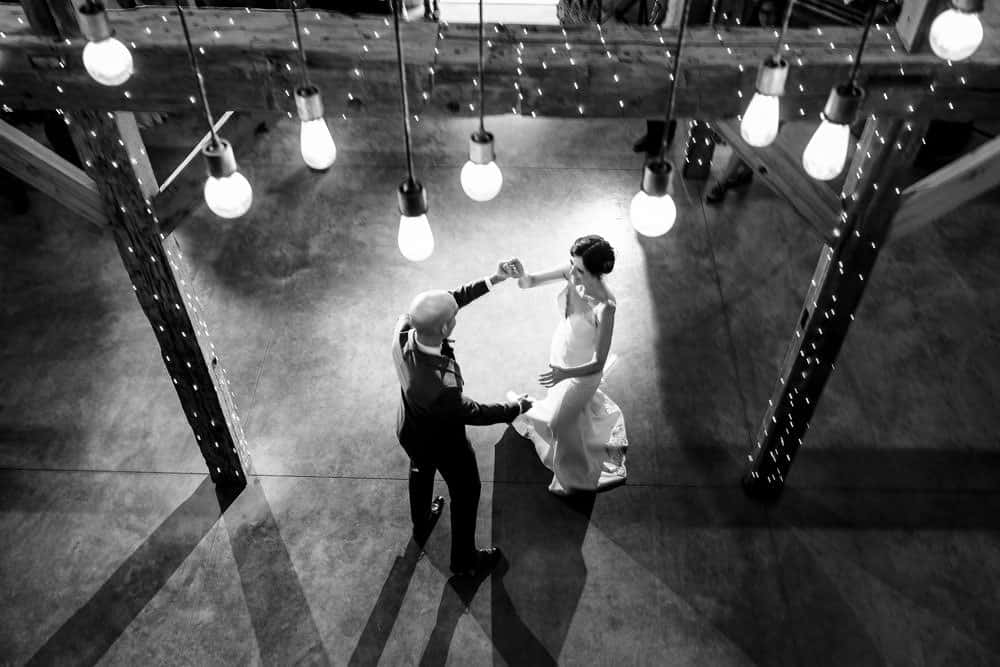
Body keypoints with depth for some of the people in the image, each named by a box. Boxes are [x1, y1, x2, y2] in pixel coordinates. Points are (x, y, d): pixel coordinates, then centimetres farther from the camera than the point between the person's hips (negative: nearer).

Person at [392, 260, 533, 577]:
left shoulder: (403, 330, -33)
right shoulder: (440, 388, -48)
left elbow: (453, 299, -17)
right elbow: (473, 413, -28)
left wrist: (493, 279, -20)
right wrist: (515, 407, -11)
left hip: (409, 432, 6)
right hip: (443, 443, -6)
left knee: (421, 470, 36)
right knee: (466, 492, 24)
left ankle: (421, 524, 67)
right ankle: (464, 559, 51)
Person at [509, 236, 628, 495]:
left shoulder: (604, 307, -39)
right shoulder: (572, 274, -23)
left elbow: (598, 363, -33)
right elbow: (531, 281, -14)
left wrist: (565, 374, -47)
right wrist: (521, 274, -36)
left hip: (582, 369, -6)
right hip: (561, 354, 6)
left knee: (562, 421, 15)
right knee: (577, 401, 36)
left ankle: (576, 475, 45)